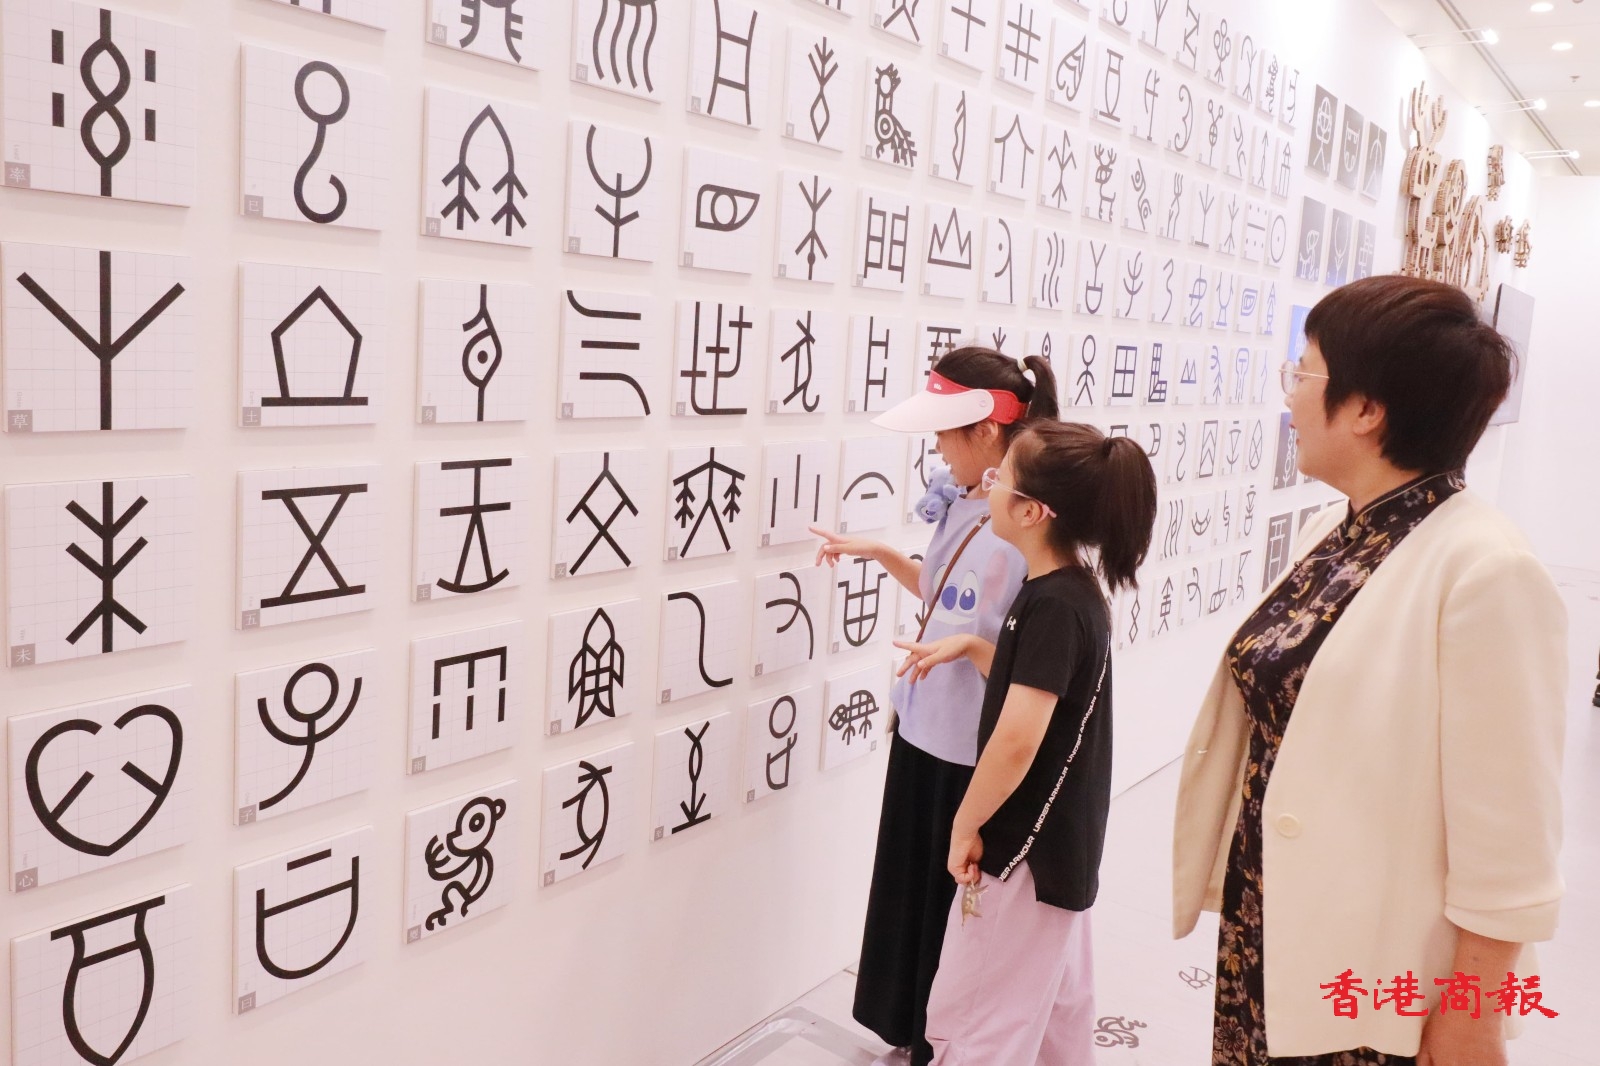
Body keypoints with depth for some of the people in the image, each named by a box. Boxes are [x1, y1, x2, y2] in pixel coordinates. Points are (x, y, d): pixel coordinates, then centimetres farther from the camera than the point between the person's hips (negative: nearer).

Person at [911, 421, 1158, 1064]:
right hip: (1060, 841, 10)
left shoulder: (1052, 605, -25)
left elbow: (1017, 740, -31)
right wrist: (970, 647, 4)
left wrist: (965, 826, -18)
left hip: (1026, 849, -10)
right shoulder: (1074, 589, 4)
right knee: (1057, 1006, 24)